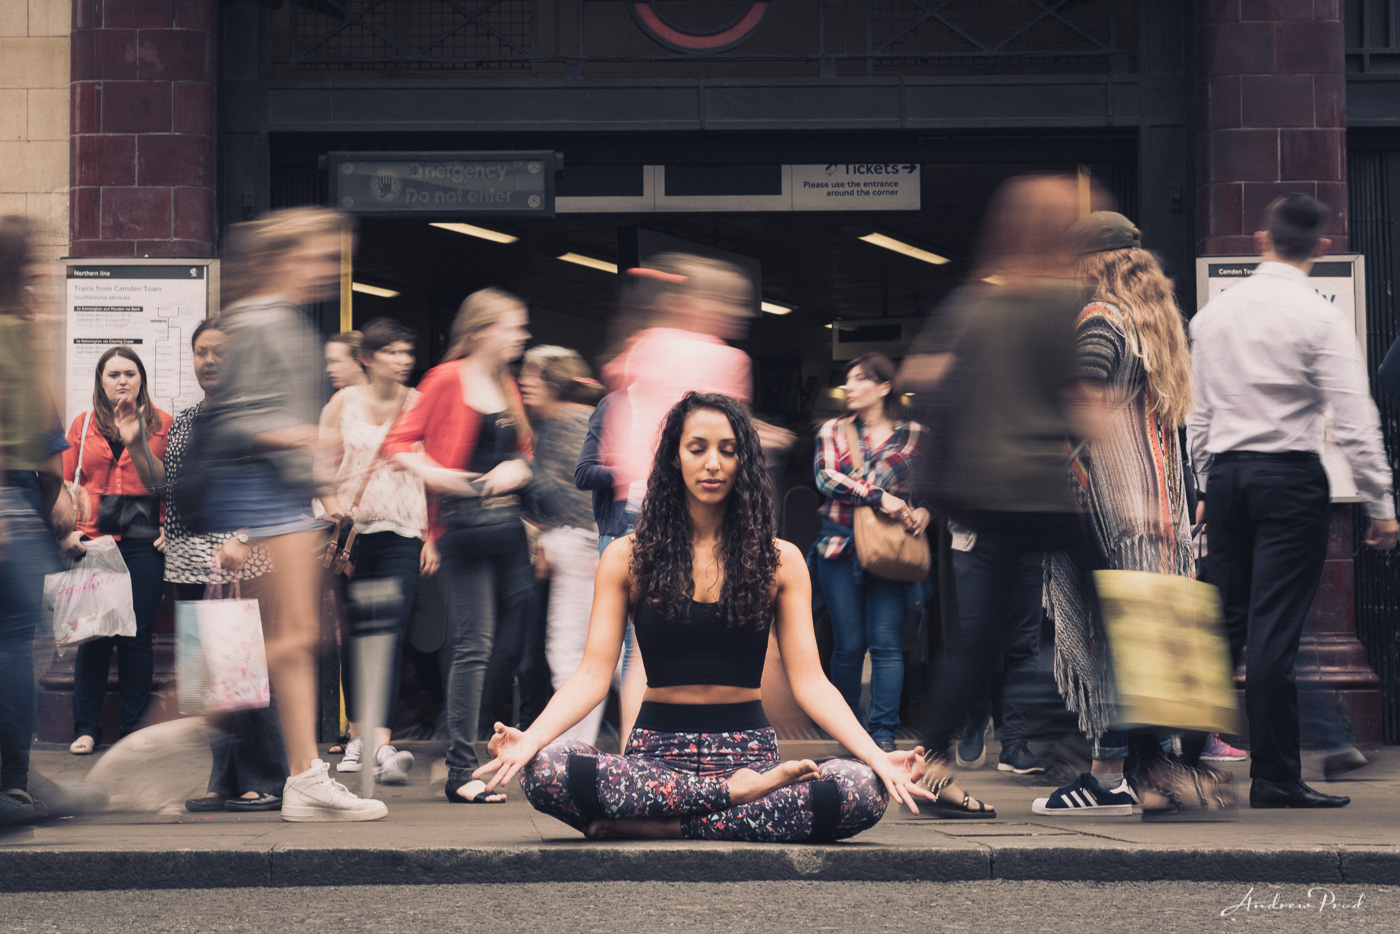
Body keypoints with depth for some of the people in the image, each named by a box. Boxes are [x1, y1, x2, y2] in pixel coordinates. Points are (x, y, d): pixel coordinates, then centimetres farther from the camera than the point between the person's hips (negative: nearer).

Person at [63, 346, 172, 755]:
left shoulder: (161, 424, 6)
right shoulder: (83, 426, 10)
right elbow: (68, 484, 9)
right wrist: (67, 530, -1)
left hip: (144, 543, -1)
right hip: (93, 541, 1)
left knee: (136, 637, 1)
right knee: (93, 636, 1)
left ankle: (135, 729, 10)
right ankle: (86, 728, 9)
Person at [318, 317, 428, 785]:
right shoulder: (344, 403, 6)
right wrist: (332, 506, -10)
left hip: (401, 536, -1)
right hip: (351, 533, 1)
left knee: (389, 636, -15)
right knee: (352, 638, 8)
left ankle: (383, 747, -24)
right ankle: (357, 737, 23)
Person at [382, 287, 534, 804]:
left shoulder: (507, 388, 16)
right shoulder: (448, 379, -4)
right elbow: (398, 442, -5)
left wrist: (516, 470, 2)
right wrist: (432, 473, -21)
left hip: (508, 523, 7)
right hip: (464, 525, -7)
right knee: (474, 645, -10)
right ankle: (461, 771, -8)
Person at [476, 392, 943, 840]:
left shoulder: (780, 561, 8)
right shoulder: (626, 558, 7)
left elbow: (809, 680, 2)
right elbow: (594, 674, 0)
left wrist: (876, 755, -15)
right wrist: (530, 738, -20)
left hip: (749, 749, 1)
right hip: (656, 752, 0)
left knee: (862, 789, -31)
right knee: (545, 770, -33)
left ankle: (663, 826, -26)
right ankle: (738, 793, -24)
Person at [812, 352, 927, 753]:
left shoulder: (912, 434, 7)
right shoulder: (833, 431, 7)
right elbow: (826, 478, -9)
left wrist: (922, 511, -11)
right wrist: (878, 496, -20)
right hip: (840, 547, 1)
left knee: (886, 642, -8)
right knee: (848, 644, 2)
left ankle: (883, 734, -6)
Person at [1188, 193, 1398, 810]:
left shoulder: (1214, 314, 9)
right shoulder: (1319, 318, -8)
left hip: (1226, 473, 5)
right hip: (1290, 478, -5)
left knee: (1226, 621, 14)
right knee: (1275, 632, -5)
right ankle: (1274, 782, -1)